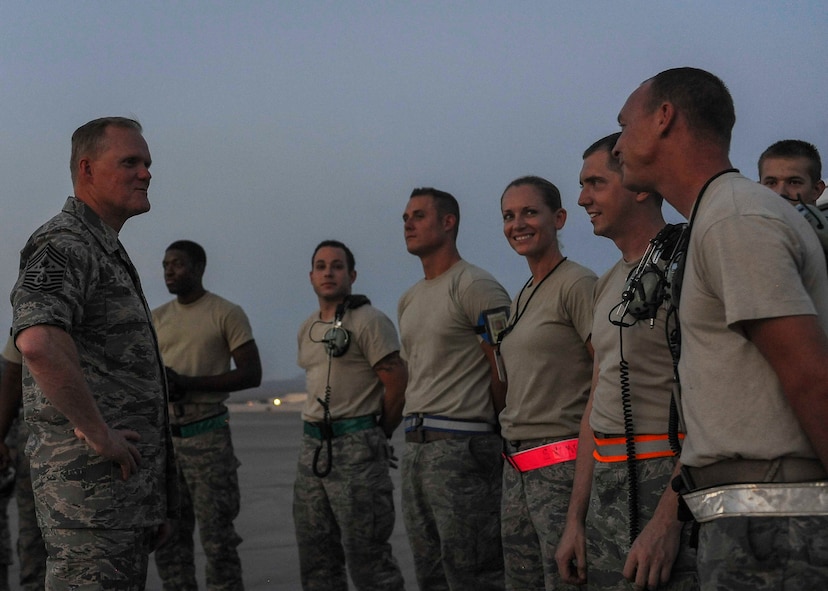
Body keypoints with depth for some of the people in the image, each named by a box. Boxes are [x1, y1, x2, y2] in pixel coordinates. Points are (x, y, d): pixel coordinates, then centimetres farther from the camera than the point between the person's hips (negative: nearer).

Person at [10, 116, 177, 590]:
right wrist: (97, 434, -24)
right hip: (91, 479, -10)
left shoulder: (109, 252, 22)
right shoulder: (62, 244, -12)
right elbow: (38, 342, -32)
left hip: (130, 476, 10)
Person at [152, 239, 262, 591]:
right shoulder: (156, 319, 14)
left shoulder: (226, 314, -2)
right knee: (168, 535, 7)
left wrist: (189, 383, -17)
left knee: (216, 535, -6)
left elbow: (251, 373, -8)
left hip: (207, 435, -5)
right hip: (164, 436, 6)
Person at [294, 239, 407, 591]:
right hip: (313, 446, 8)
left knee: (365, 556, -8)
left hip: (356, 447, -8)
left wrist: (379, 434, -1)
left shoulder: (369, 321, -7)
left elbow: (398, 384, -12)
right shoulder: (307, 330, 17)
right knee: (315, 559, 11)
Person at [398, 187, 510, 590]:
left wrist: (487, 424, -1)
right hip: (415, 445, 9)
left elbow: (505, 371, -10)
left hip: (460, 446, -9)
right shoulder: (408, 300, 19)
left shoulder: (474, 286, -8)